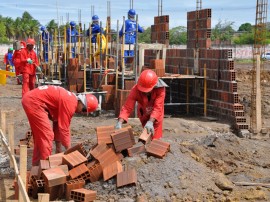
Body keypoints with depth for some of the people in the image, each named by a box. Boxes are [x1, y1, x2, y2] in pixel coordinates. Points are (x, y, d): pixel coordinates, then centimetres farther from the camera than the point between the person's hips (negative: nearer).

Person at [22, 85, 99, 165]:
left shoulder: (69, 99, 14)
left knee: (40, 135, 18)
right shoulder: (70, 104, -15)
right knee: (46, 135, -7)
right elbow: (64, 128, -14)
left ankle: (36, 166, 24)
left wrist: (58, 149, 20)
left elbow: (57, 123, 19)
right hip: (34, 102, -11)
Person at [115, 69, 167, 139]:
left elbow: (157, 107, -42)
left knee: (155, 137, 0)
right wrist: (120, 122, -52)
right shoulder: (136, 89, -33)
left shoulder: (160, 89, -36)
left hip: (156, 115, -1)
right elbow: (127, 107, -38)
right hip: (144, 114, 1)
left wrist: (150, 122, -56)